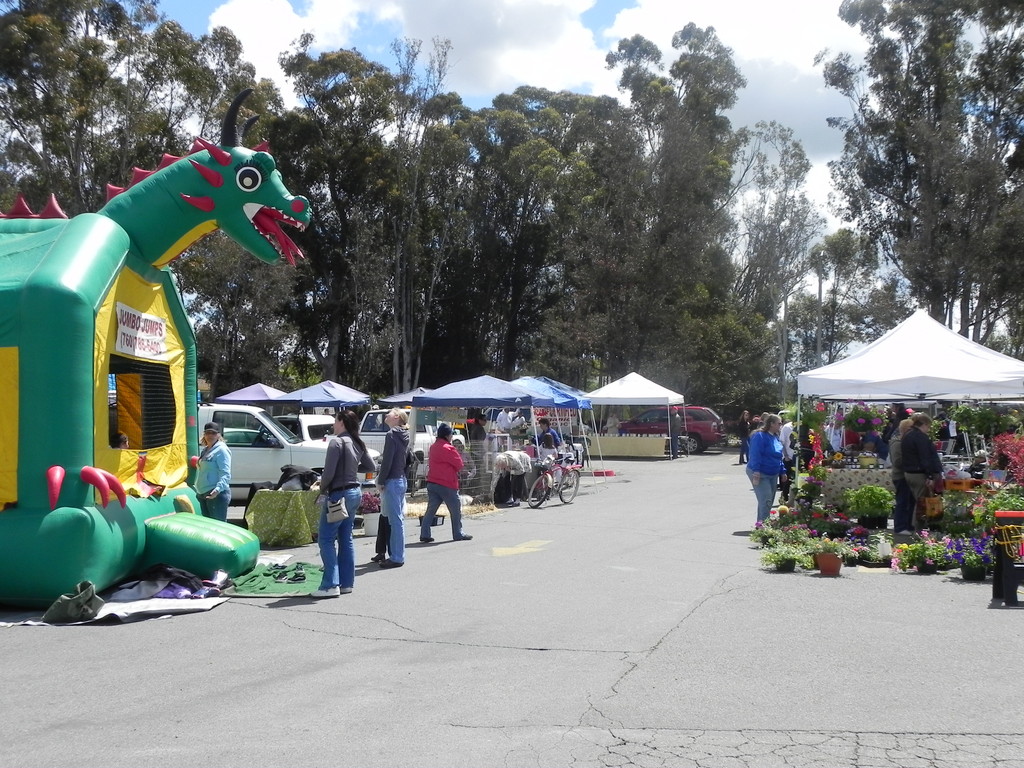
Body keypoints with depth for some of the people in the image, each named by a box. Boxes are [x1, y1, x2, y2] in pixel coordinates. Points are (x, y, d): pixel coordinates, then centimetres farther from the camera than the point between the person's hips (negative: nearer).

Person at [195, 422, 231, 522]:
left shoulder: (221, 450, -10)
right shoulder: (205, 450, 17)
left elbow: (225, 474, -19)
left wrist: (218, 489, -33)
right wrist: (198, 489, 21)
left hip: (216, 495, -10)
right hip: (203, 494, 10)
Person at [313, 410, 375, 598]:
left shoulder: (337, 442, -16)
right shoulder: (357, 443, 9)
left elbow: (329, 471, -19)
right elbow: (371, 466, 19)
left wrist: (322, 490, -4)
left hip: (338, 494, -9)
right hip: (354, 492, 9)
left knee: (326, 539, -4)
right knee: (346, 538, 13)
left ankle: (330, 585, -8)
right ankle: (346, 583, 16)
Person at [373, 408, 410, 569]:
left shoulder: (391, 435, -13)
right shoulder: (403, 437, 14)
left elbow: (387, 460, -17)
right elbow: (409, 460, 21)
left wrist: (381, 481, -12)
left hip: (392, 482, -10)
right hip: (401, 480, 10)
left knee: (395, 520, -7)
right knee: (398, 519, 13)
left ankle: (397, 558, -4)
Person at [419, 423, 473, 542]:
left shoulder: (433, 447, 11)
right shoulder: (449, 449, -13)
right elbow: (459, 465, -9)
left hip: (432, 482, 7)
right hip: (447, 484, -7)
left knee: (431, 509, 7)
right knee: (456, 510, 7)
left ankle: (424, 534, 0)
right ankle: (458, 534, 13)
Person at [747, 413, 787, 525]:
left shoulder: (776, 437, 13)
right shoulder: (760, 436, -15)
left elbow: (779, 456, 21)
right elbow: (755, 455, -21)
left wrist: (782, 472, 19)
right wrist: (756, 472, -27)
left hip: (773, 474, 9)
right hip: (760, 474, -9)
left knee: (769, 501, 12)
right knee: (766, 501, -15)